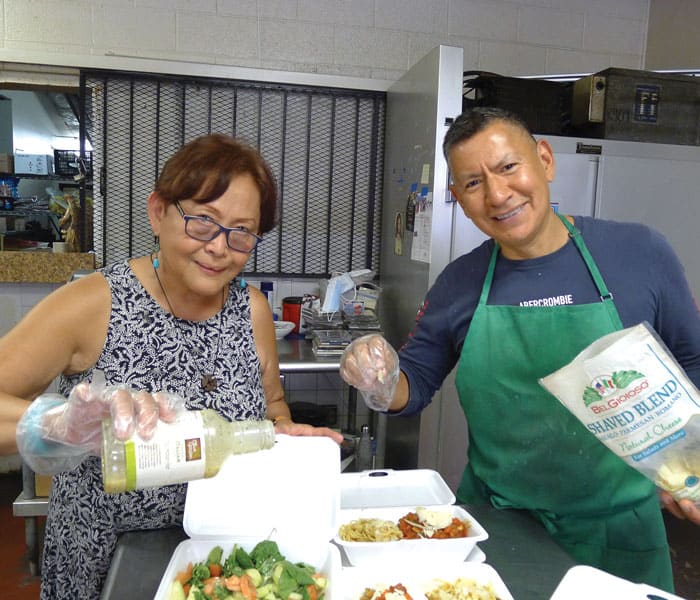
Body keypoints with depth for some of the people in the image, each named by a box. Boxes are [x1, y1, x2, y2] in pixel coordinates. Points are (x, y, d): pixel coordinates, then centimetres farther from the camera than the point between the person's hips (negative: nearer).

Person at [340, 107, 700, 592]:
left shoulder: (640, 252, -9)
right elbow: (416, 383, 3)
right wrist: (385, 384, -18)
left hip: (615, 529, -1)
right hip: (490, 520, 2)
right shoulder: (459, 283, -5)